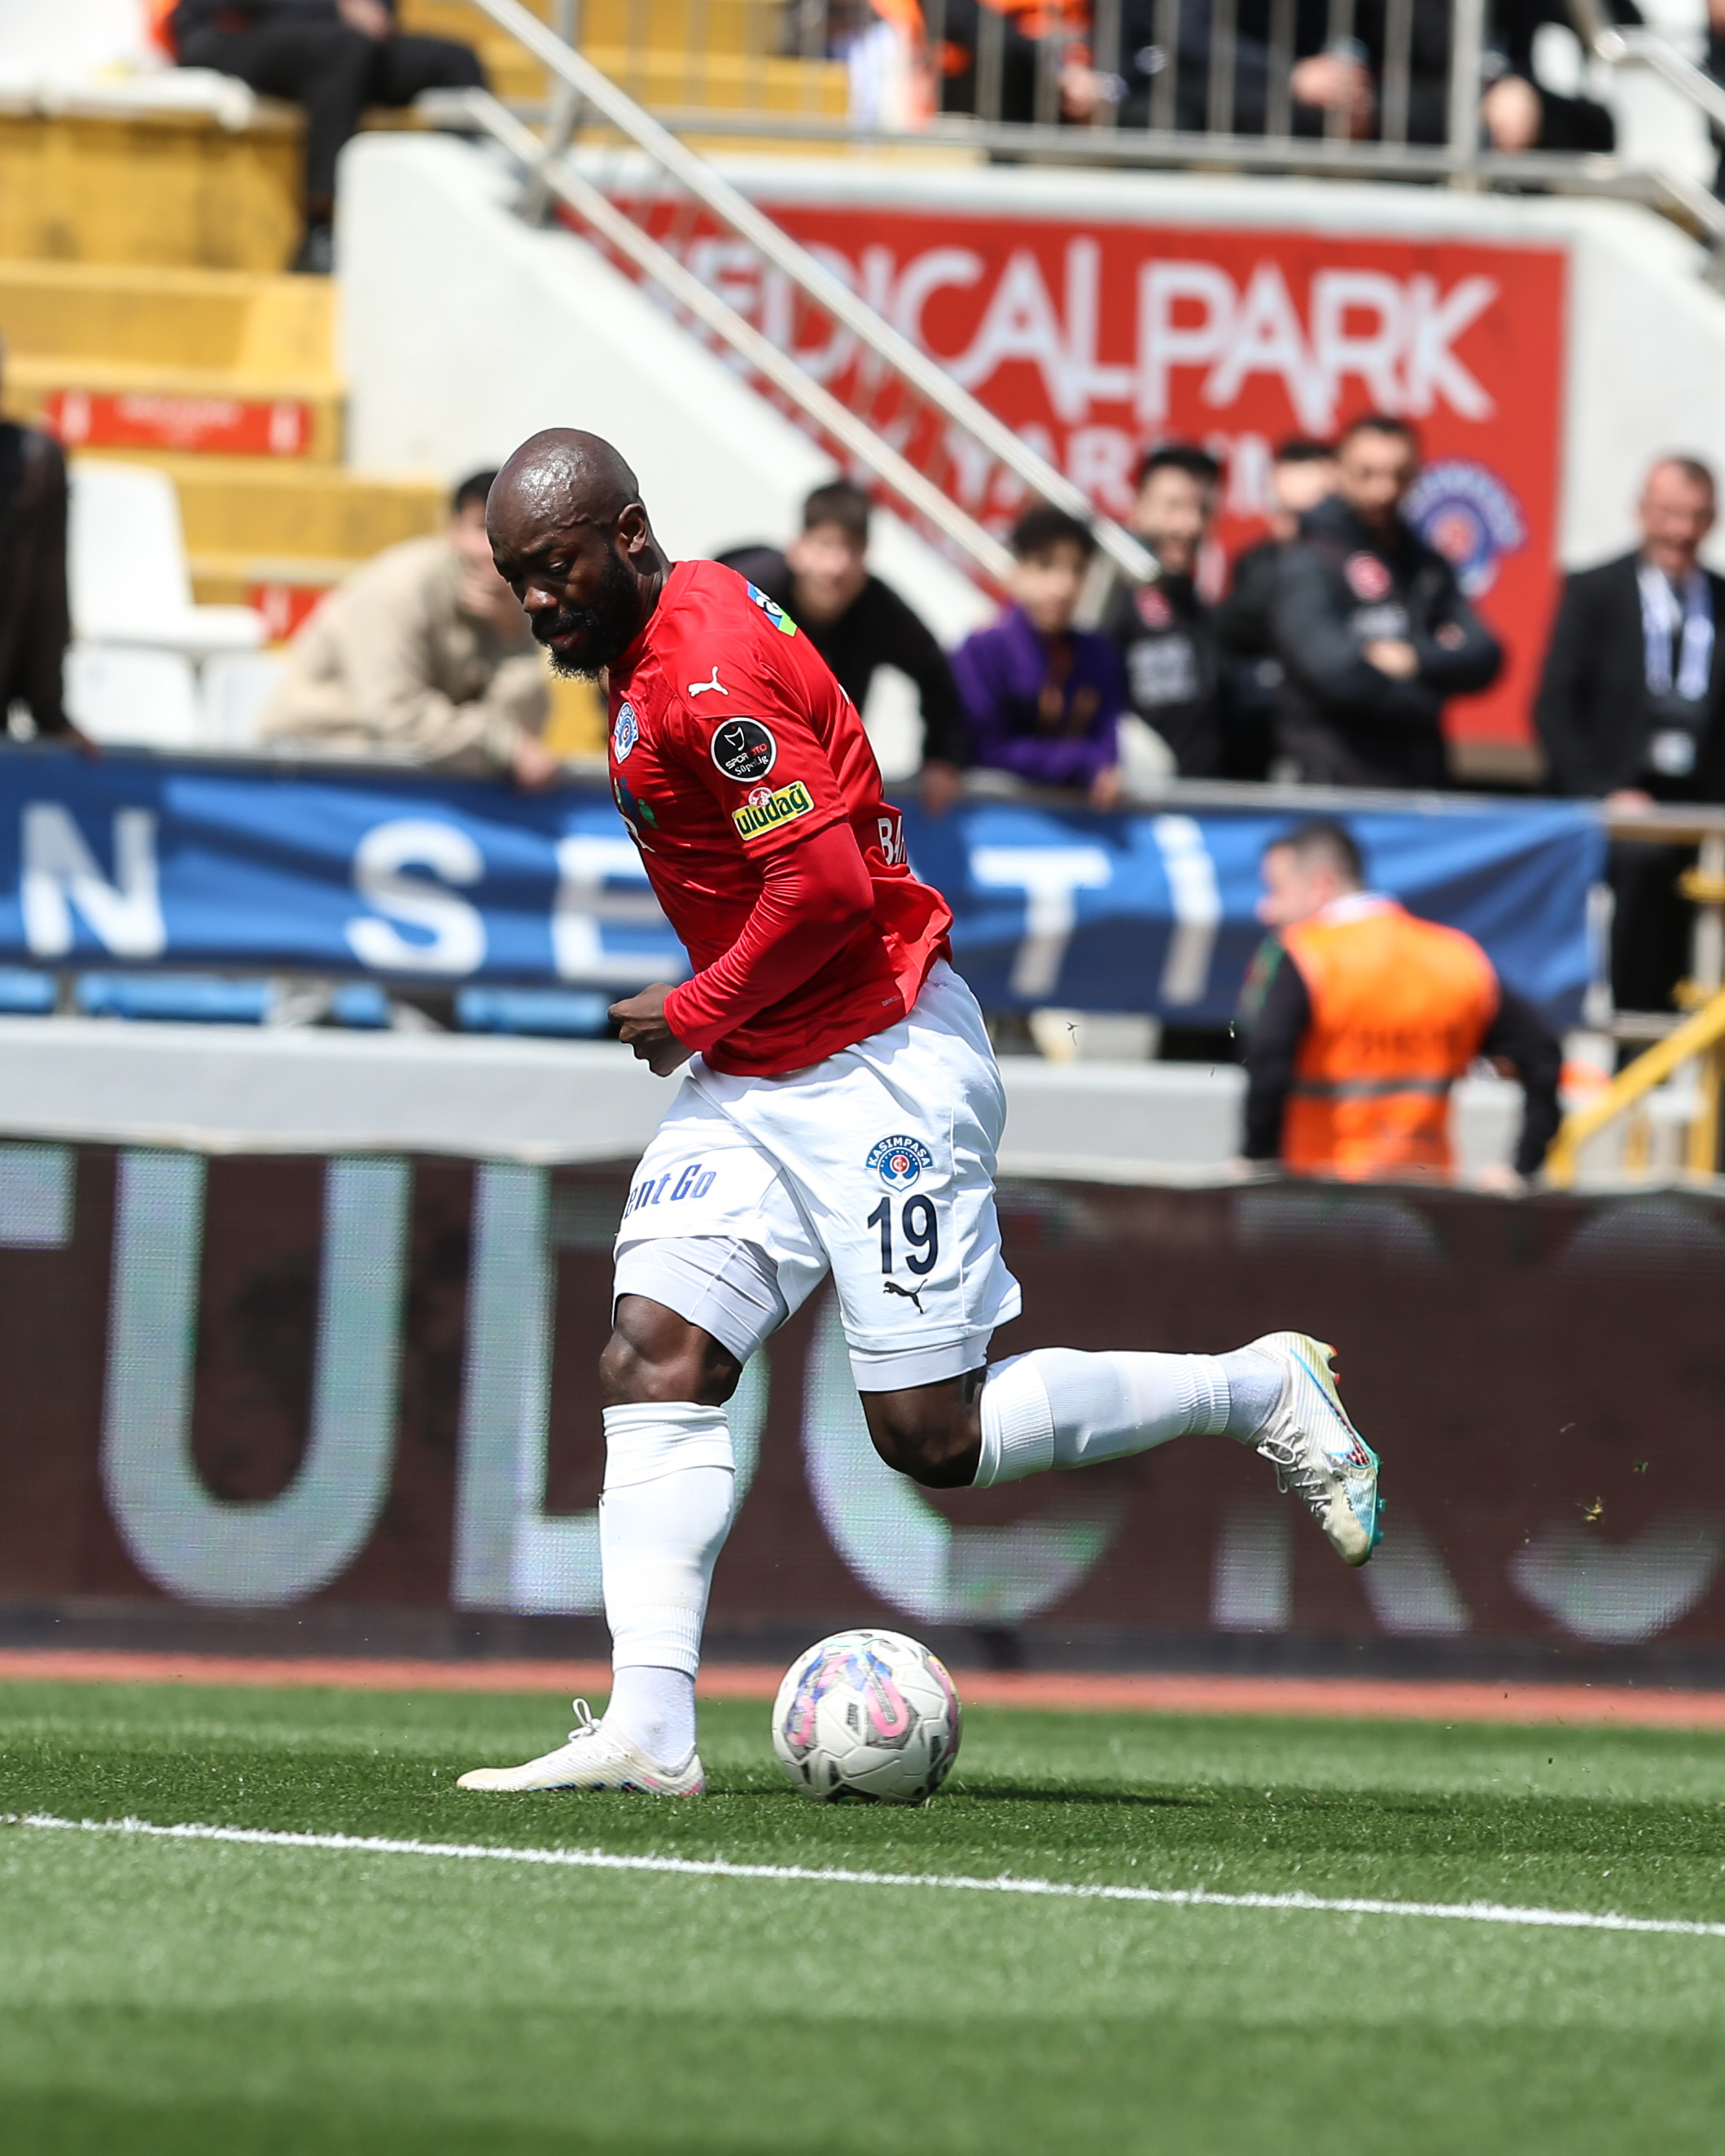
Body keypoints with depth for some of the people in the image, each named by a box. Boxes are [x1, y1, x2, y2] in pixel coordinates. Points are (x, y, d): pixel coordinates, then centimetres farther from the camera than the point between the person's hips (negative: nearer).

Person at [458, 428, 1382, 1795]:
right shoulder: (652, 647, 12)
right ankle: (648, 1729, -15)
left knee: (934, 1439, -6)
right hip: (749, 1079, 10)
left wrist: (694, 1015, -12)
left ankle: (1263, 1391, 12)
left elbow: (827, 887, -26)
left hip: (878, 1067, -10)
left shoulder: (708, 669, -20)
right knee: (654, 1361, -8)